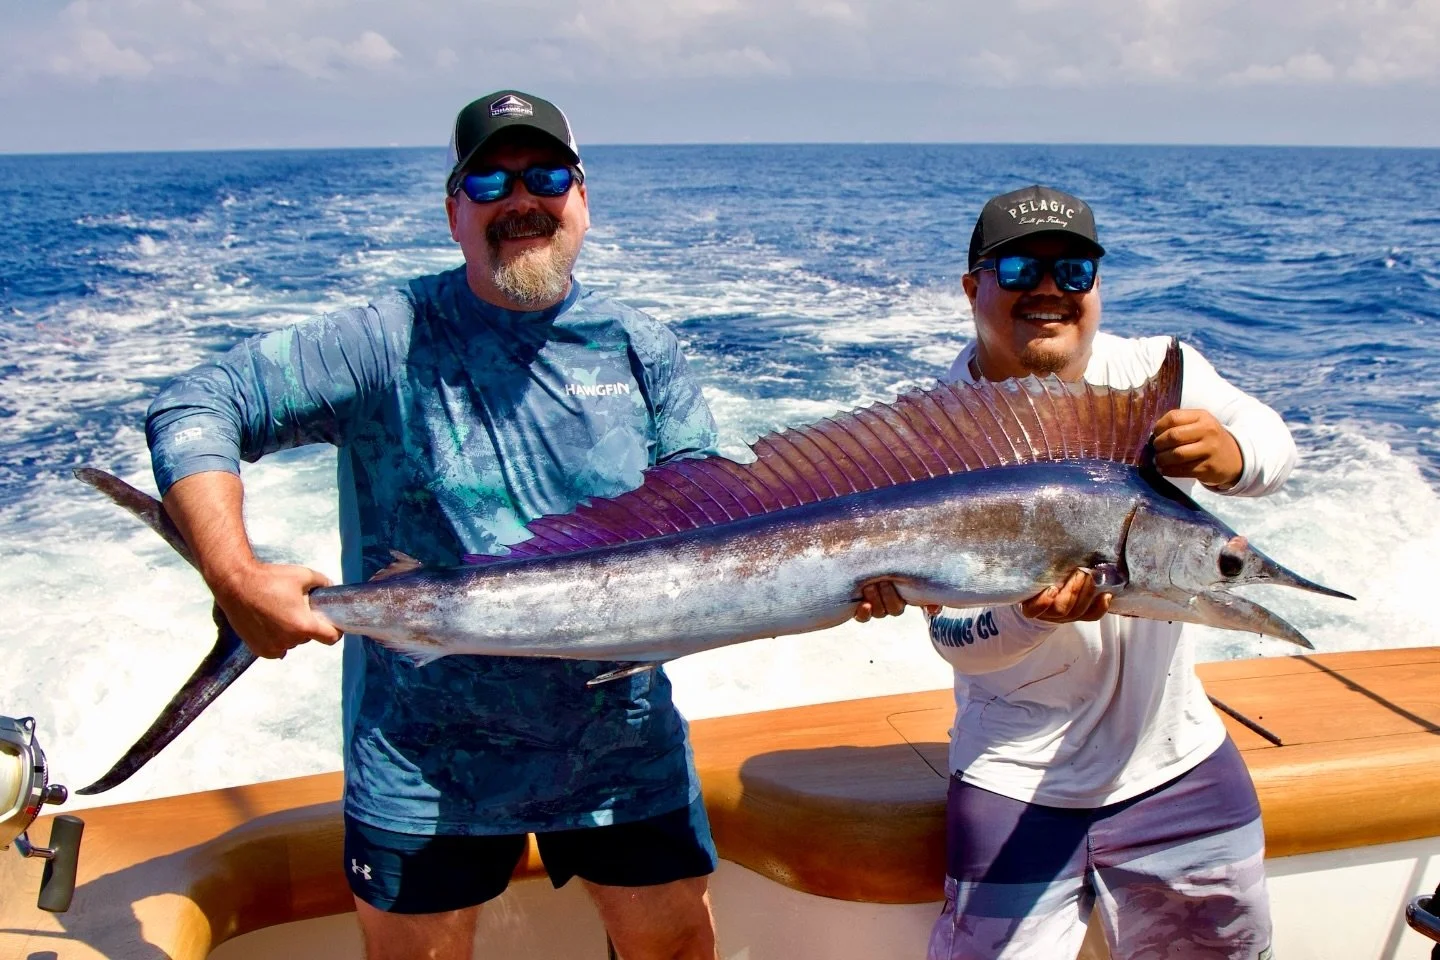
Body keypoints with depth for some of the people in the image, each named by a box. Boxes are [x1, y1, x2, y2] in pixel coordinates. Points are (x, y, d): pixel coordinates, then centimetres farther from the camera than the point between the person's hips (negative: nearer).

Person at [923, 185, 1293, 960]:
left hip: (1174, 751, 4)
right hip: (1018, 776, -3)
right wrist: (1031, 614, -37)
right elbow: (952, 637, -16)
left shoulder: (1155, 372, -6)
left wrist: (1230, 455, -46)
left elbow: (1273, 444, -23)